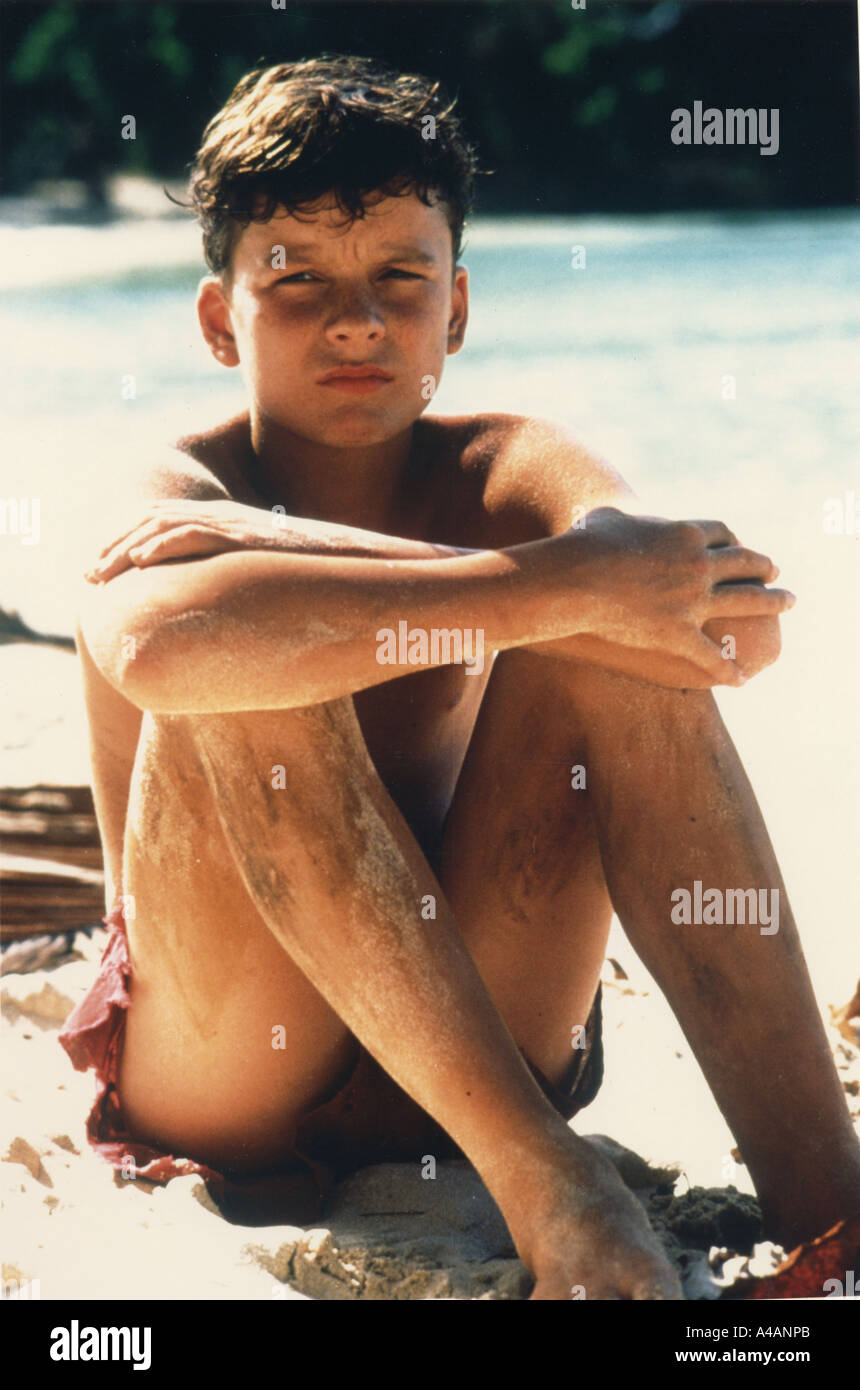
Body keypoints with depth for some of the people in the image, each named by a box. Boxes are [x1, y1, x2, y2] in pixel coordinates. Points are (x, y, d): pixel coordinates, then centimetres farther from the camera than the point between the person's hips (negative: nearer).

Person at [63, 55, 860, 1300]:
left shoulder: (507, 475, 0)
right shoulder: (176, 499, -10)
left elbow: (737, 626, -25)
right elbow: (162, 646, -40)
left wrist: (282, 544, -28)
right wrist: (548, 587, -38)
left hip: (479, 1037, 3)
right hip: (227, 1080, -2)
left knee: (621, 629, -18)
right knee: (243, 658, -27)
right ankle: (547, 1181, -31)